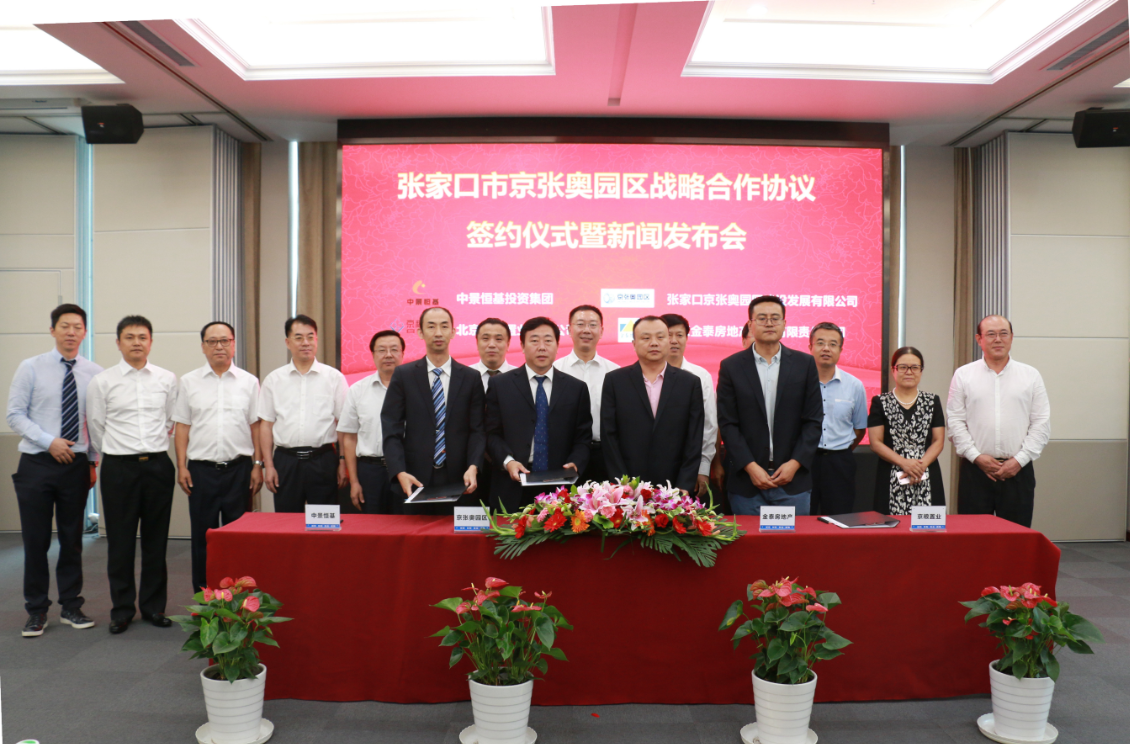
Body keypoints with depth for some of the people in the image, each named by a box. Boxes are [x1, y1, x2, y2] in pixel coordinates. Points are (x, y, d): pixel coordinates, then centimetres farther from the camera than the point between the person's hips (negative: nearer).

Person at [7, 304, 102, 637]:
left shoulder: (95, 373, 3)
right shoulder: (31, 368, -1)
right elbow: (15, 415, -3)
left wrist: (94, 460, 4)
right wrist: (49, 442, -14)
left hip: (77, 465, 2)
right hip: (37, 464, -1)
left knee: (72, 539, 10)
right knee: (36, 540, 4)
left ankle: (71, 607, 23)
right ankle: (36, 612, 18)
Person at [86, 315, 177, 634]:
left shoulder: (167, 379, 5)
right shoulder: (102, 381, 1)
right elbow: (96, 427, 7)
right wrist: (116, 455, 12)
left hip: (158, 464, 2)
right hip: (119, 467, -1)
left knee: (156, 540, 8)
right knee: (120, 542, 5)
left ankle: (154, 607, 21)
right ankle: (122, 610, 18)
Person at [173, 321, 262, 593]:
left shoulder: (249, 382, 6)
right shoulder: (189, 382, 8)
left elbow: (256, 426, 5)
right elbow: (182, 427, 6)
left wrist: (258, 465, -1)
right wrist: (181, 466, -1)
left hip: (239, 468, 0)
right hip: (201, 469, 0)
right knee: (202, 536, 5)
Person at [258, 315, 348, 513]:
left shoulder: (334, 377, 3)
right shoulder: (274, 380, 8)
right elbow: (266, 424, 8)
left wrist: (343, 462, -2)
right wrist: (268, 465, 2)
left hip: (323, 460, -1)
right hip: (286, 460, 2)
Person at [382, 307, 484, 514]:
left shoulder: (471, 378, 6)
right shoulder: (403, 375, 4)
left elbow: (477, 429, 3)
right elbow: (391, 429, -1)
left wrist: (473, 467, -12)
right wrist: (400, 472, -13)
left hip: (457, 480, 1)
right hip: (415, 479, 0)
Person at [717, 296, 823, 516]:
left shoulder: (804, 364, 5)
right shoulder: (731, 366, 2)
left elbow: (814, 420, 4)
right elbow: (727, 423, -2)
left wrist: (795, 463, -7)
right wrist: (750, 467, -10)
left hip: (793, 478, 1)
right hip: (746, 480, -1)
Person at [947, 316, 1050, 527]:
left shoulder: (1031, 376, 9)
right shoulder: (963, 375, 6)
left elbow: (1042, 425, 4)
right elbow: (955, 422, 2)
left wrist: (1019, 460, -6)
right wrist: (976, 456, -8)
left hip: (1018, 470, 1)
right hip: (975, 470, -1)